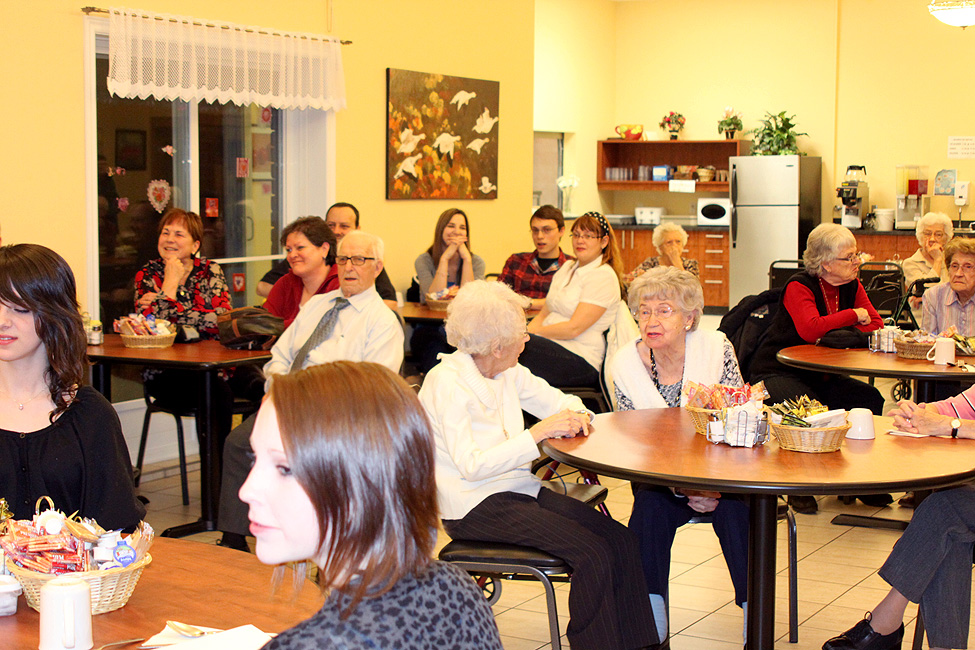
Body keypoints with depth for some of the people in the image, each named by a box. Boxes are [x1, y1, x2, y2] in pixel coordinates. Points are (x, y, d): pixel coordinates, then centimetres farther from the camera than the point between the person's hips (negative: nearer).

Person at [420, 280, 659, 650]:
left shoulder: (509, 373, 9)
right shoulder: (445, 383, -14)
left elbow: (560, 401, 21)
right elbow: (471, 466, -23)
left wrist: (575, 415, -4)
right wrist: (537, 433, -23)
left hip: (521, 489, 8)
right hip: (476, 507, -8)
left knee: (621, 540, -11)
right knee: (593, 553, -24)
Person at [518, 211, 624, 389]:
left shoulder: (603, 276, -7)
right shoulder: (568, 267, 19)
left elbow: (573, 328, -15)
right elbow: (544, 314, 16)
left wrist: (532, 333, -12)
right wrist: (525, 332, -4)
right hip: (552, 348, 8)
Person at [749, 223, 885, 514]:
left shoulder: (852, 286, 6)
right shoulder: (799, 286, -15)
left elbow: (876, 327, -1)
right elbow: (810, 330, -32)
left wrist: (838, 336, -20)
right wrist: (854, 315, -20)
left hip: (821, 376, 7)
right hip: (777, 373, -6)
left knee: (870, 399, -16)